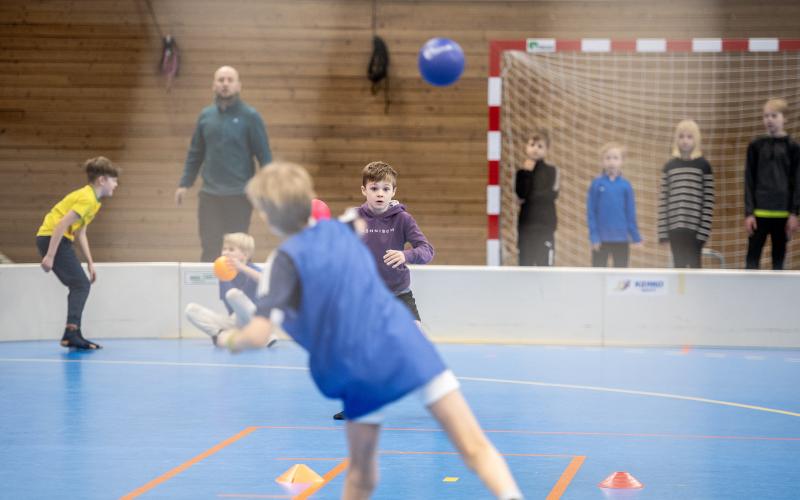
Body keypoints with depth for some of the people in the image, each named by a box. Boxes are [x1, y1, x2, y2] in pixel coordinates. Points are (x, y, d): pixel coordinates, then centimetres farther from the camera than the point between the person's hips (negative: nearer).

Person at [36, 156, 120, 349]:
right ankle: (71, 332, -23)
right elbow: (62, 224, -23)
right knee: (81, 285, -14)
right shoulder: (88, 199, -15)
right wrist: (50, 256, -25)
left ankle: (73, 334, 14)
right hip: (53, 238, -10)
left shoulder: (90, 198, 17)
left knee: (81, 285, 13)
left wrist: (90, 263, 18)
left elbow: (80, 234, 20)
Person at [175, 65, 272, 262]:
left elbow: (264, 155, -3)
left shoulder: (250, 117, -2)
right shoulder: (206, 116, 9)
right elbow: (195, 153, 16)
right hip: (209, 195, 3)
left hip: (239, 196, -3)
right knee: (209, 251, 3)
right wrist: (184, 184, 9)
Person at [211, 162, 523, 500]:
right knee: (473, 447, -5)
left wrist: (230, 339, 3)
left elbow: (258, 335, -16)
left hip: (358, 371, -2)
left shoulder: (289, 259, -5)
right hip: (404, 347, 2)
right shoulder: (339, 230, 10)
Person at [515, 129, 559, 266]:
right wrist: (527, 173, -14)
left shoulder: (551, 171, 2)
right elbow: (522, 193, -10)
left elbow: (552, 194, -10)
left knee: (544, 263, -5)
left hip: (545, 225, -2)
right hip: (526, 225, 2)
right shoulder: (522, 172, 6)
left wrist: (531, 197, -9)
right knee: (525, 264, 3)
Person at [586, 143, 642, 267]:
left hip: (621, 239, 1)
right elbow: (591, 212, -3)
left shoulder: (625, 185, 0)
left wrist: (636, 237, 0)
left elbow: (630, 214, 4)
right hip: (601, 238, -1)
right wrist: (594, 237, -9)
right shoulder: (596, 184, -3)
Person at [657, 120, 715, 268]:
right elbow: (663, 199, 7)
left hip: (695, 226, -3)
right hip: (675, 226, 3)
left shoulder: (703, 166, 1)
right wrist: (662, 230, 1)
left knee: (694, 265, -2)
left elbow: (708, 200, -3)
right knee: (678, 266, 6)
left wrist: (704, 228, -11)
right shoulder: (669, 166, 10)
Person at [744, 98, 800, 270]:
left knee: (779, 257, 5)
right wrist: (748, 213, -4)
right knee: (753, 257, -3)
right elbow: (749, 181, 3)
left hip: (783, 212, 0)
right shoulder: (756, 146, 4)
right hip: (759, 212, 0)